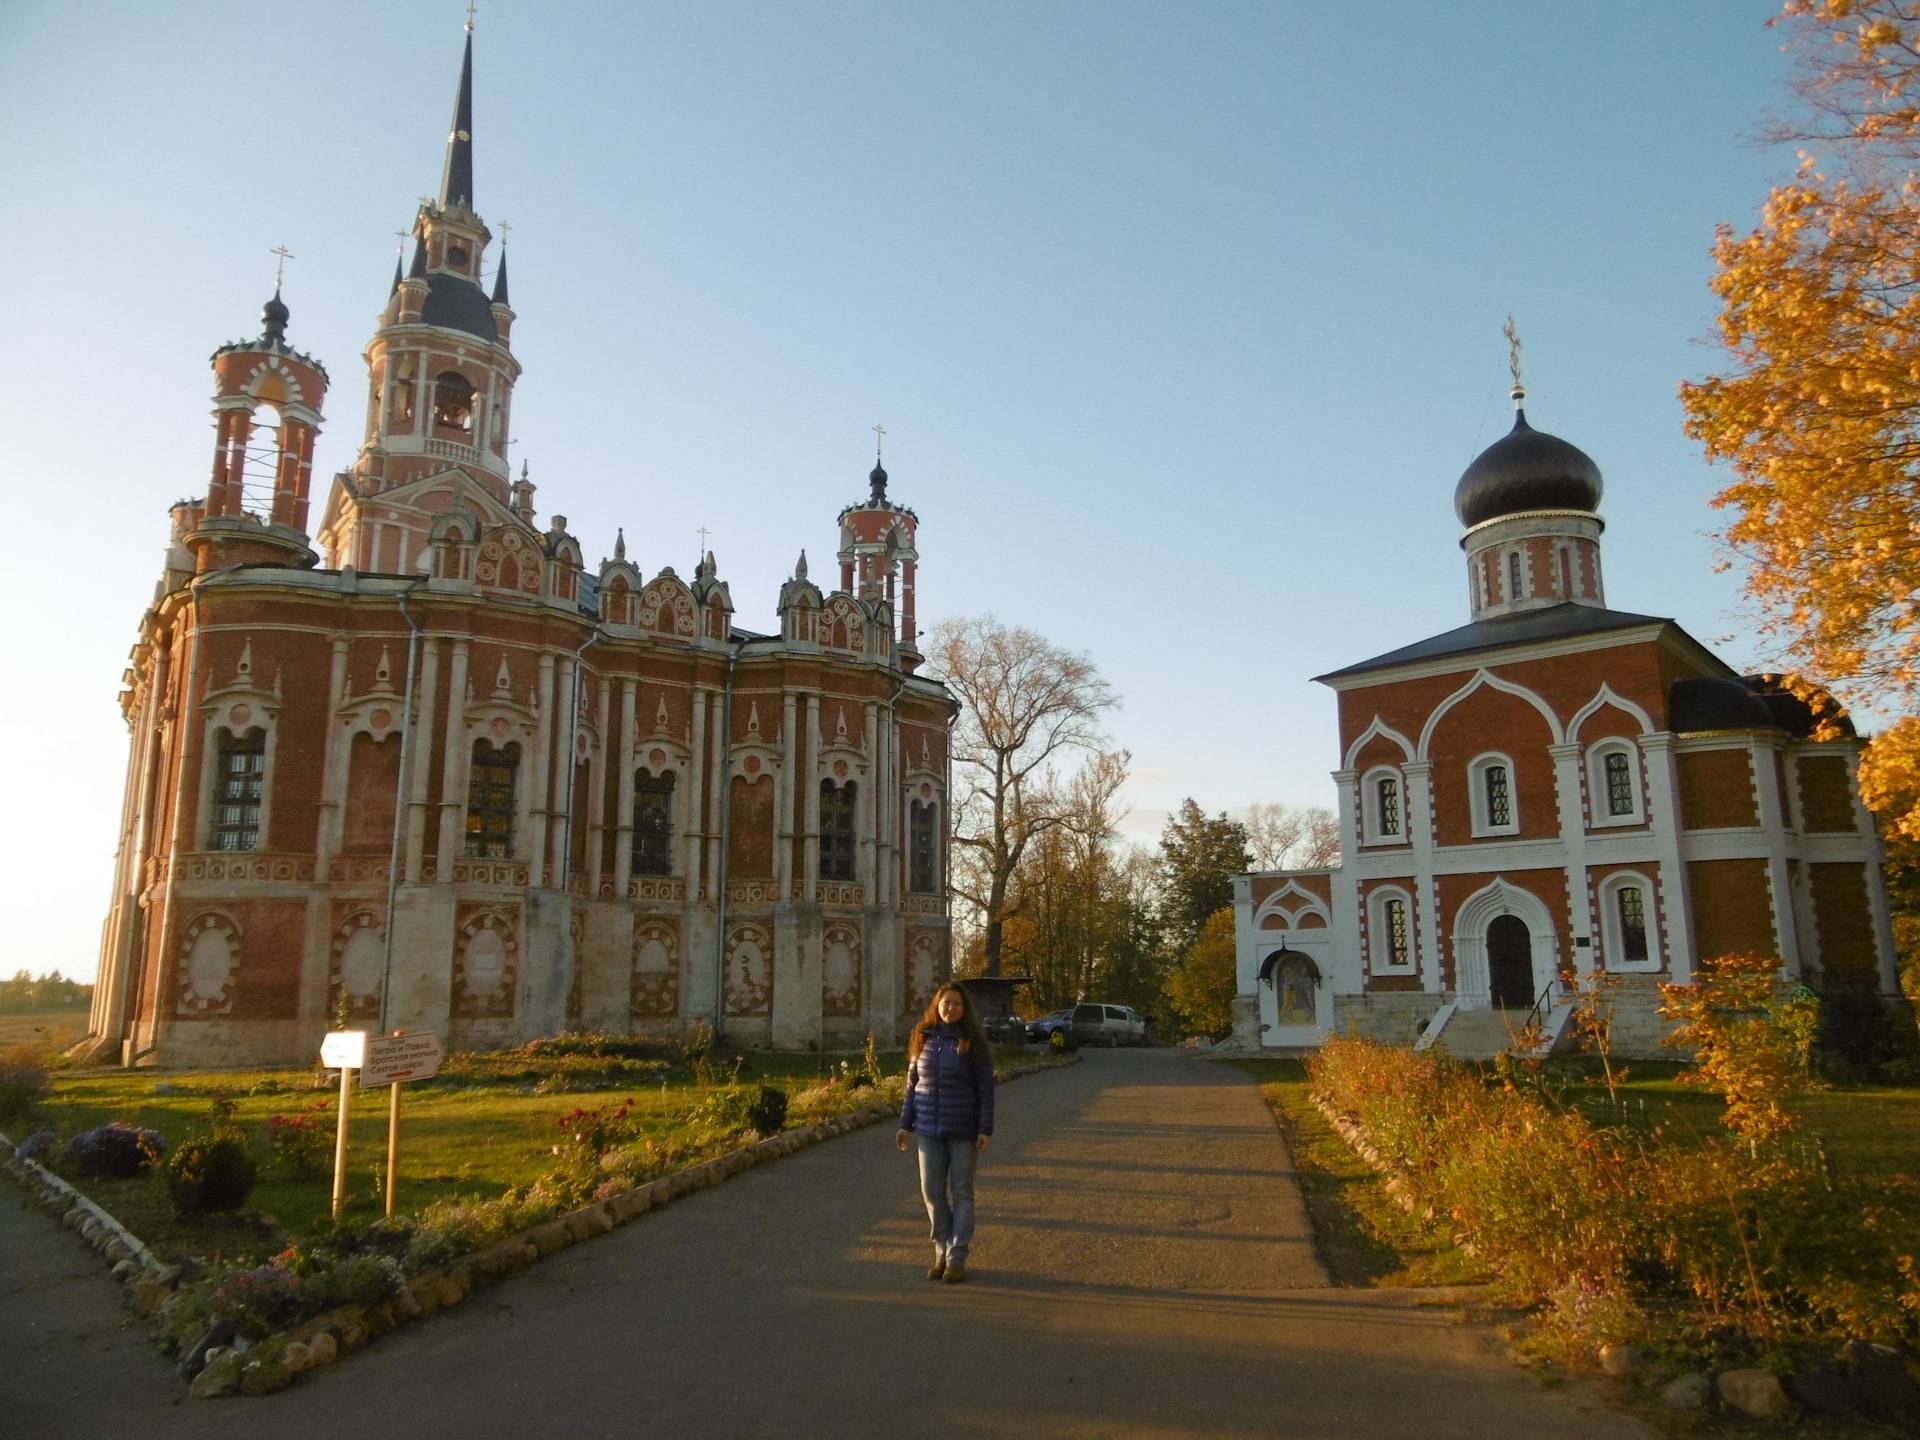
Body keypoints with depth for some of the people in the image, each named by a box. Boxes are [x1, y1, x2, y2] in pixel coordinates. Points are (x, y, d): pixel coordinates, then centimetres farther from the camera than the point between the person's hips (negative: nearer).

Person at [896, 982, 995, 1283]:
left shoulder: (973, 1043, -6)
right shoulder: (923, 1039, 4)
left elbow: (985, 1088, -6)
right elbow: (913, 1085, 9)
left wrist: (986, 1129, -12)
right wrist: (905, 1124, 5)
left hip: (964, 1130, -3)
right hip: (930, 1129, 3)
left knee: (961, 1193, 4)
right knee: (932, 1191, 6)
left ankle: (957, 1259, 11)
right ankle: (943, 1252, 22)